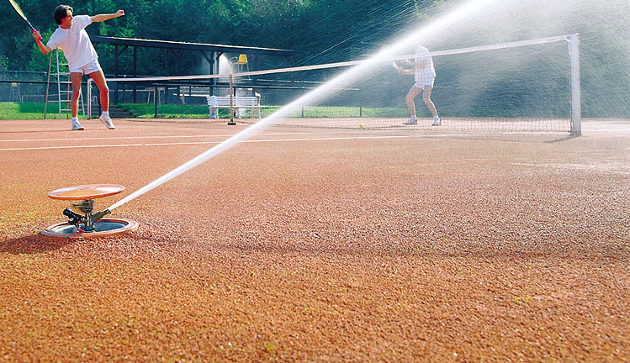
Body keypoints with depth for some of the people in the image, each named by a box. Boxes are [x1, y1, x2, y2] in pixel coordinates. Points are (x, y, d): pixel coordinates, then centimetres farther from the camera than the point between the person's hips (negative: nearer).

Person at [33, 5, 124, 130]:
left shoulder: (78, 20, -7)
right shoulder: (56, 36, -13)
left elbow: (96, 18, 4)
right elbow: (46, 50, -17)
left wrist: (114, 15, 6)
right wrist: (38, 40, -34)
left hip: (91, 60, 3)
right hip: (75, 65, -3)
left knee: (104, 90, 1)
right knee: (76, 92, -18)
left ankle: (105, 116, 20)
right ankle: (74, 121, -10)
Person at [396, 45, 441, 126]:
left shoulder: (423, 51, -9)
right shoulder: (417, 55, 17)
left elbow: (422, 65, -20)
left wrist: (409, 63, -13)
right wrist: (404, 71, 12)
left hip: (428, 79, -9)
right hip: (419, 81, 9)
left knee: (426, 99, -25)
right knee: (408, 98, 4)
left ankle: (437, 119, -19)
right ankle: (413, 119, 16)